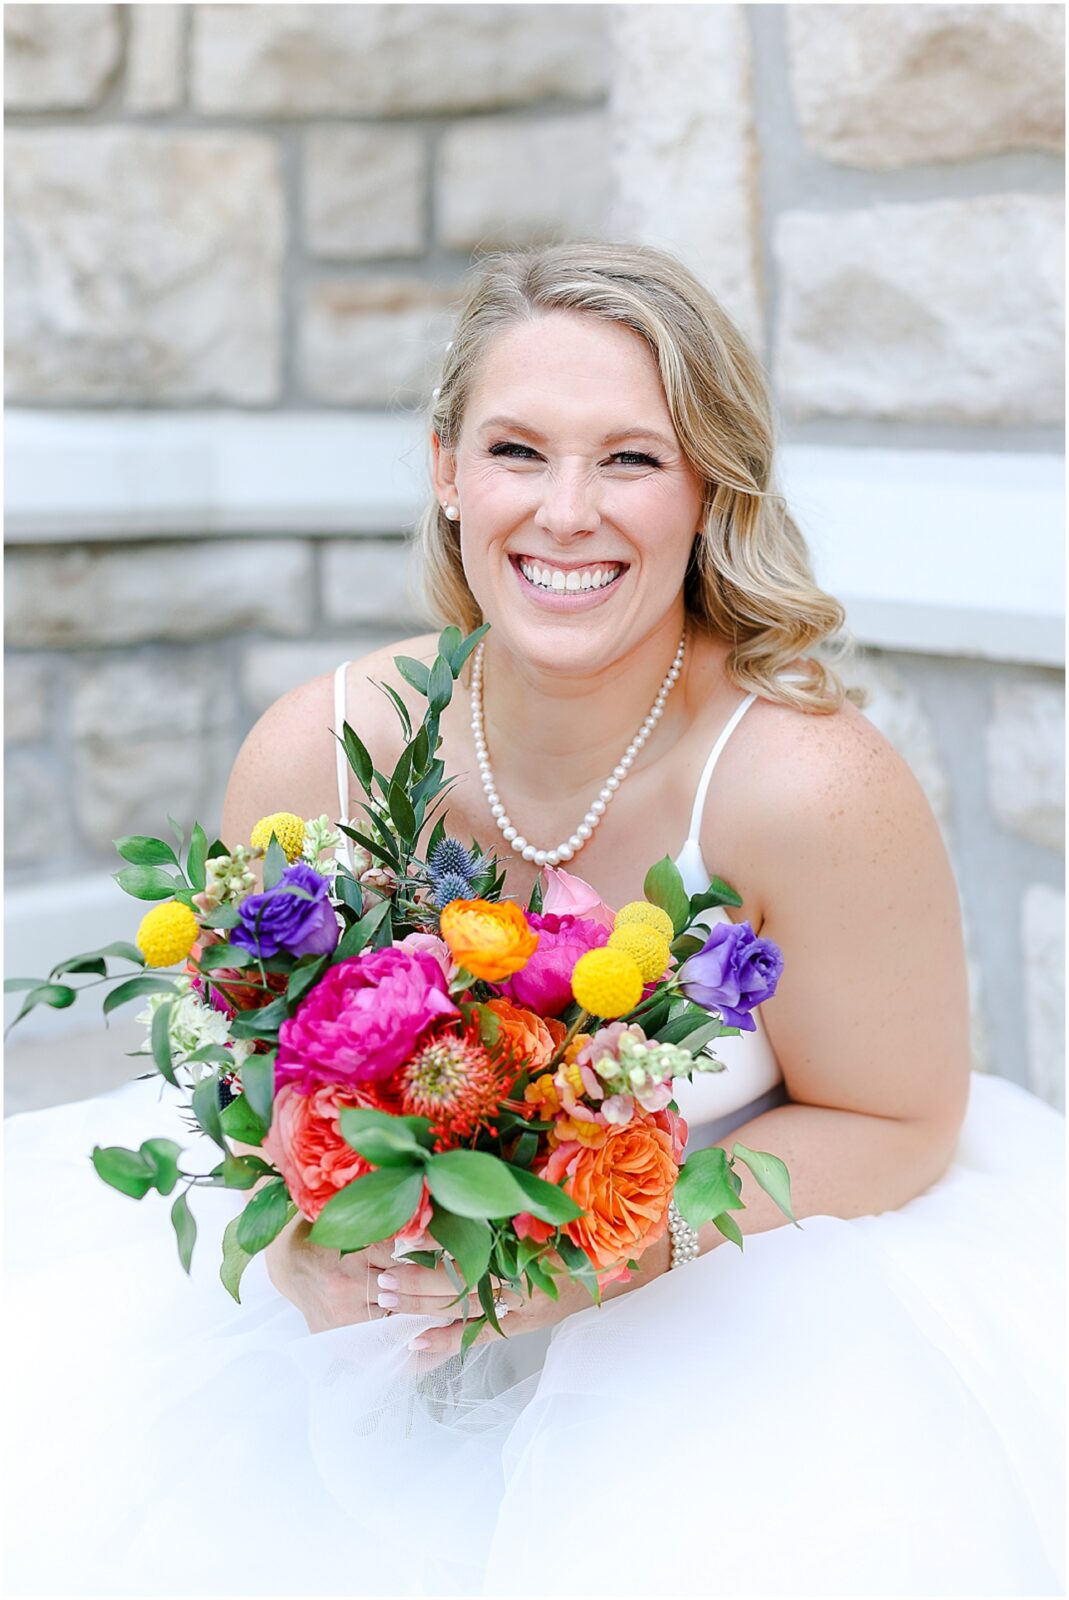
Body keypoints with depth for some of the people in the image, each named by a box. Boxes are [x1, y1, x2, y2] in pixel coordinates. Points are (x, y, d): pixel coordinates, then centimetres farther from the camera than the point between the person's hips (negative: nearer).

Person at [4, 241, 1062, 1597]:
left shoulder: (813, 787, -25)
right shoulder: (312, 757, -15)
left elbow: (896, 1126, -12)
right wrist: (299, 1246, -19)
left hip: (737, 1292, -2)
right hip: (384, 1301, 2)